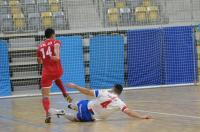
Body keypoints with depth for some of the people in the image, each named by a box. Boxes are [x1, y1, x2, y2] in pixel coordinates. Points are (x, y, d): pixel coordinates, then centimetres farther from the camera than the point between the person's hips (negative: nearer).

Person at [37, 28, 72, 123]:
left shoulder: (40, 46, 12)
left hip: (47, 73, 0)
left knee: (45, 95, -2)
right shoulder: (56, 42, 5)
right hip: (57, 71, 0)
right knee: (57, 78, 38)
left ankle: (47, 113, -25)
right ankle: (65, 94, 20)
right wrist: (56, 56, -34)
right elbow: (56, 47, -20)